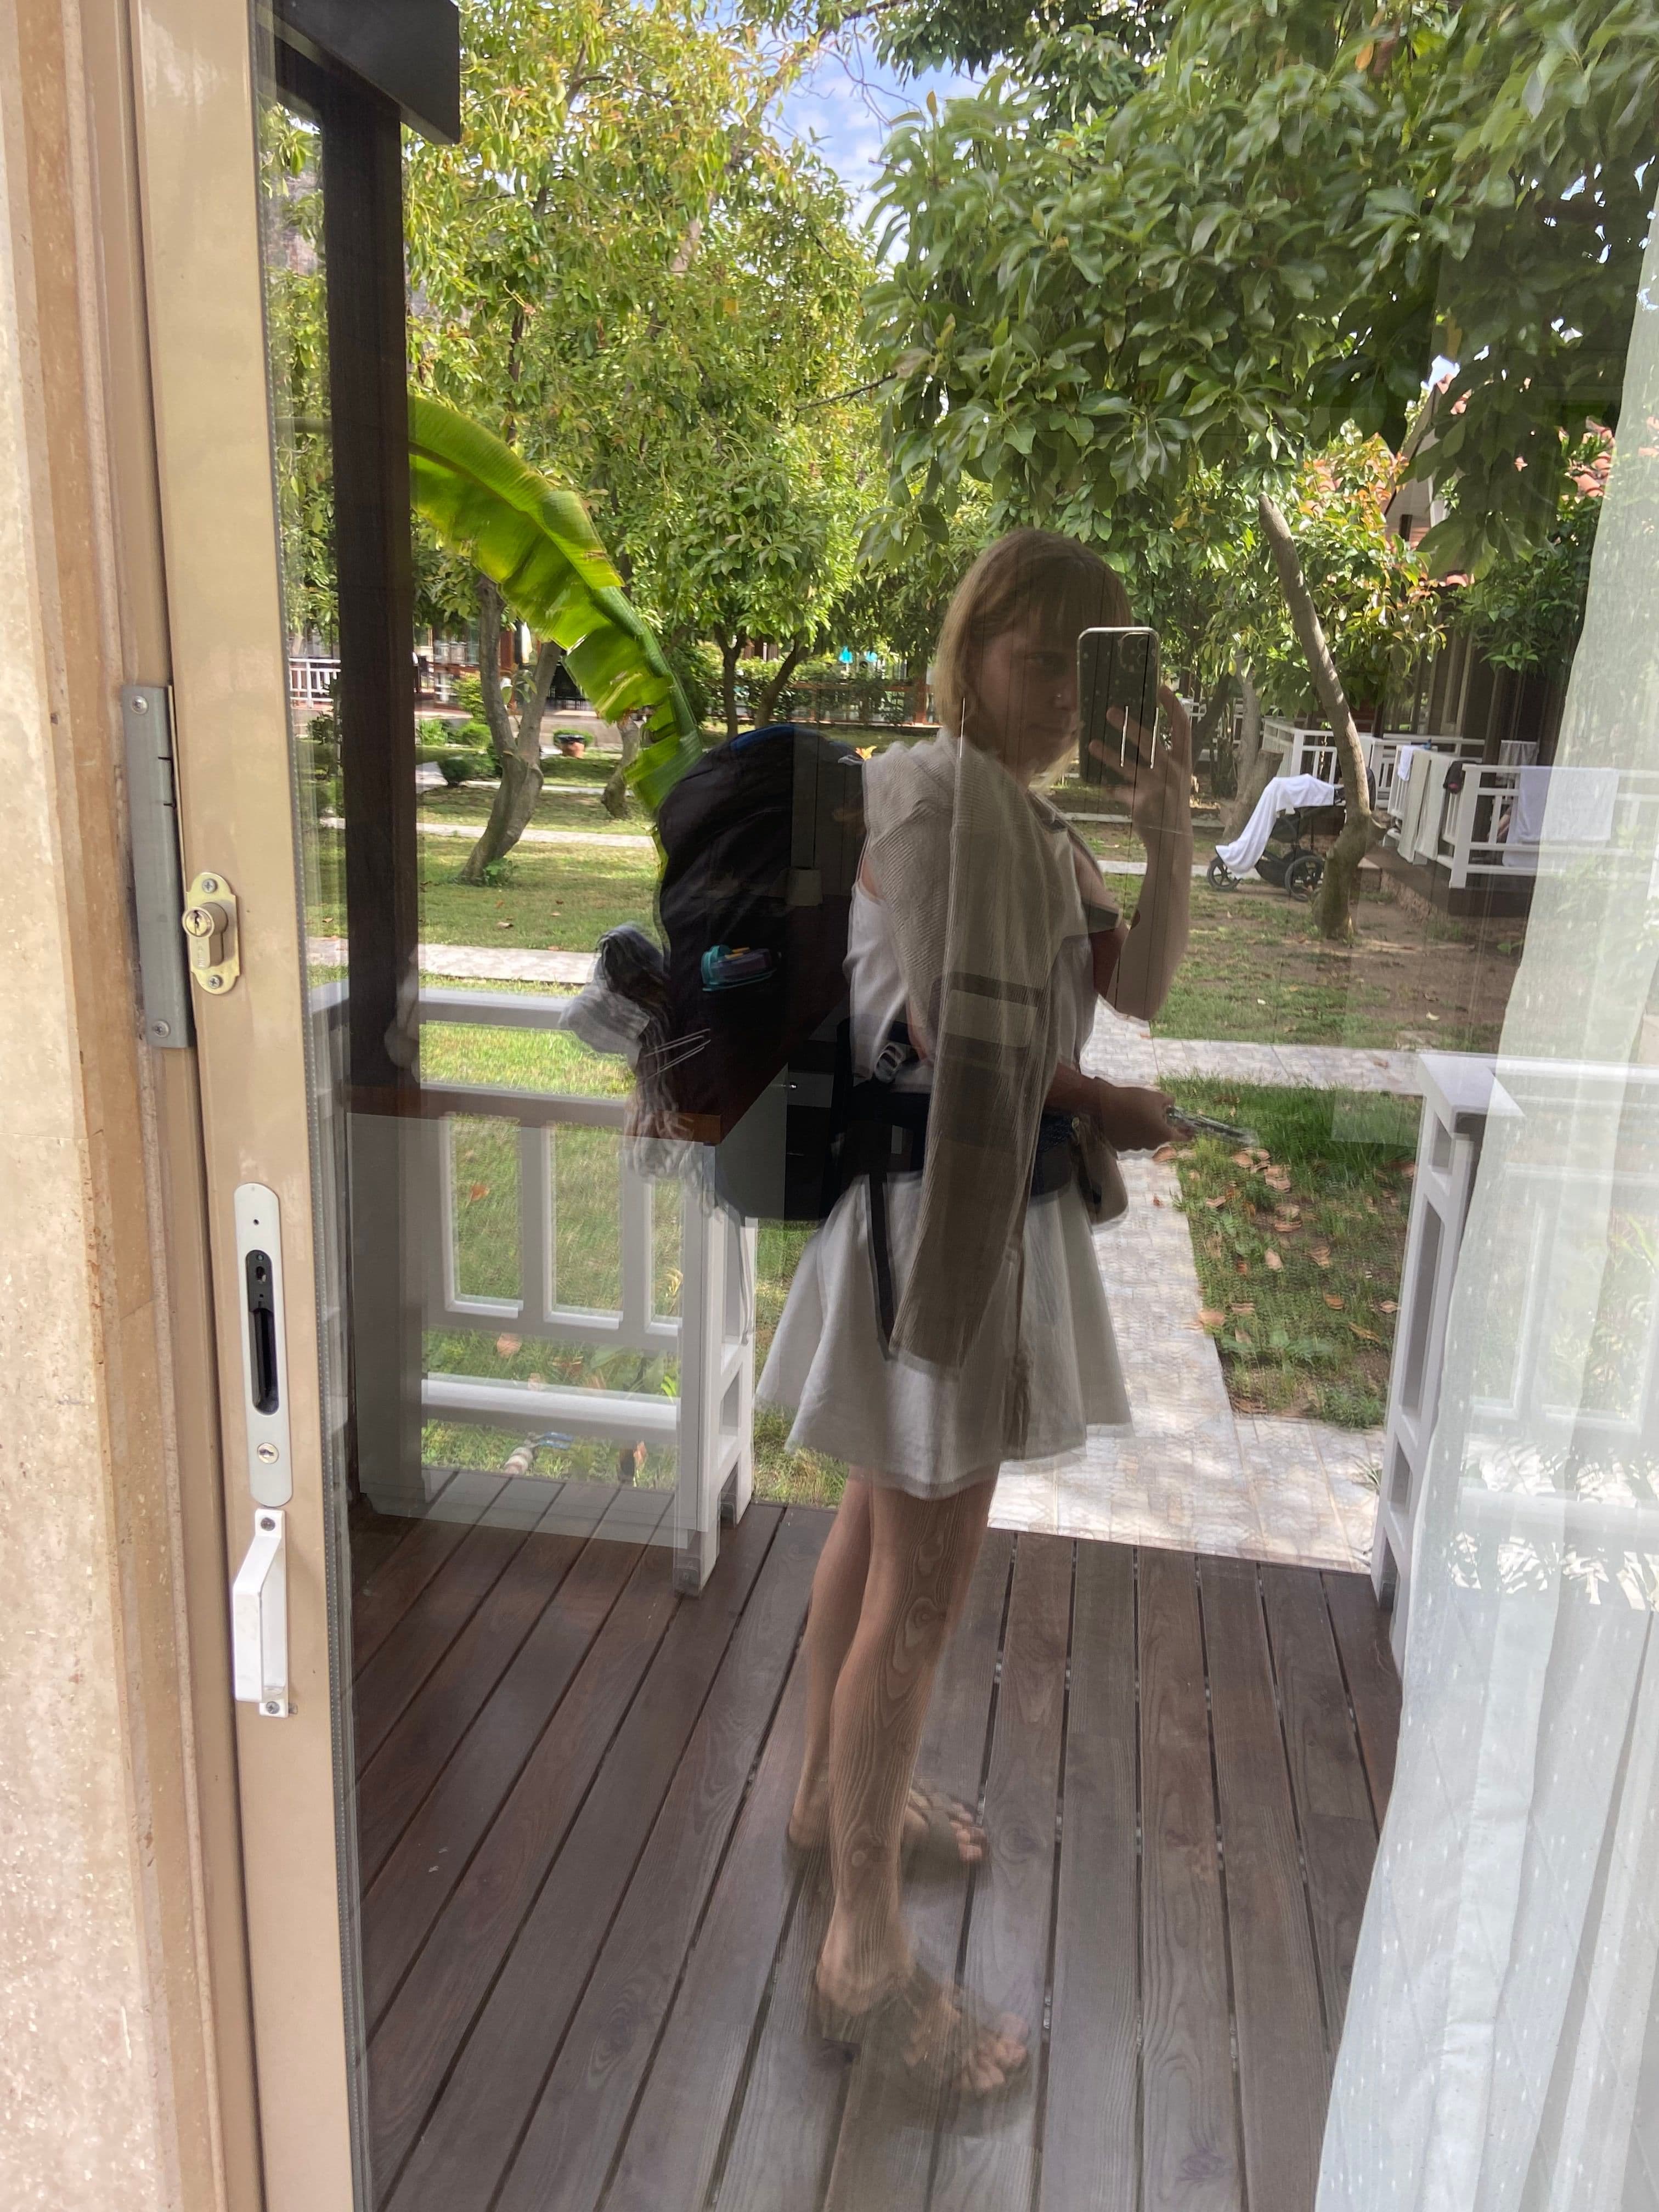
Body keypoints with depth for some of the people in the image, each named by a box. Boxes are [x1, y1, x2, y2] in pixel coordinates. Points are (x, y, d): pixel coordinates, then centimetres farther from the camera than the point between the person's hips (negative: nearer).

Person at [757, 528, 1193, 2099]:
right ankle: (866, 1957, 15)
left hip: (998, 1200, 10)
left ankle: (834, 1791, 44)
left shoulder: (1029, 816, 14)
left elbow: (1137, 982, 8)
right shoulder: (932, 790, -16)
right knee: (925, 1584, -1)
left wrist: (1167, 811, -2)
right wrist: (1102, 1102, -8)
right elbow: (950, 1038, -22)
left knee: (884, 1525, 23)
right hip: (928, 1205, -10)